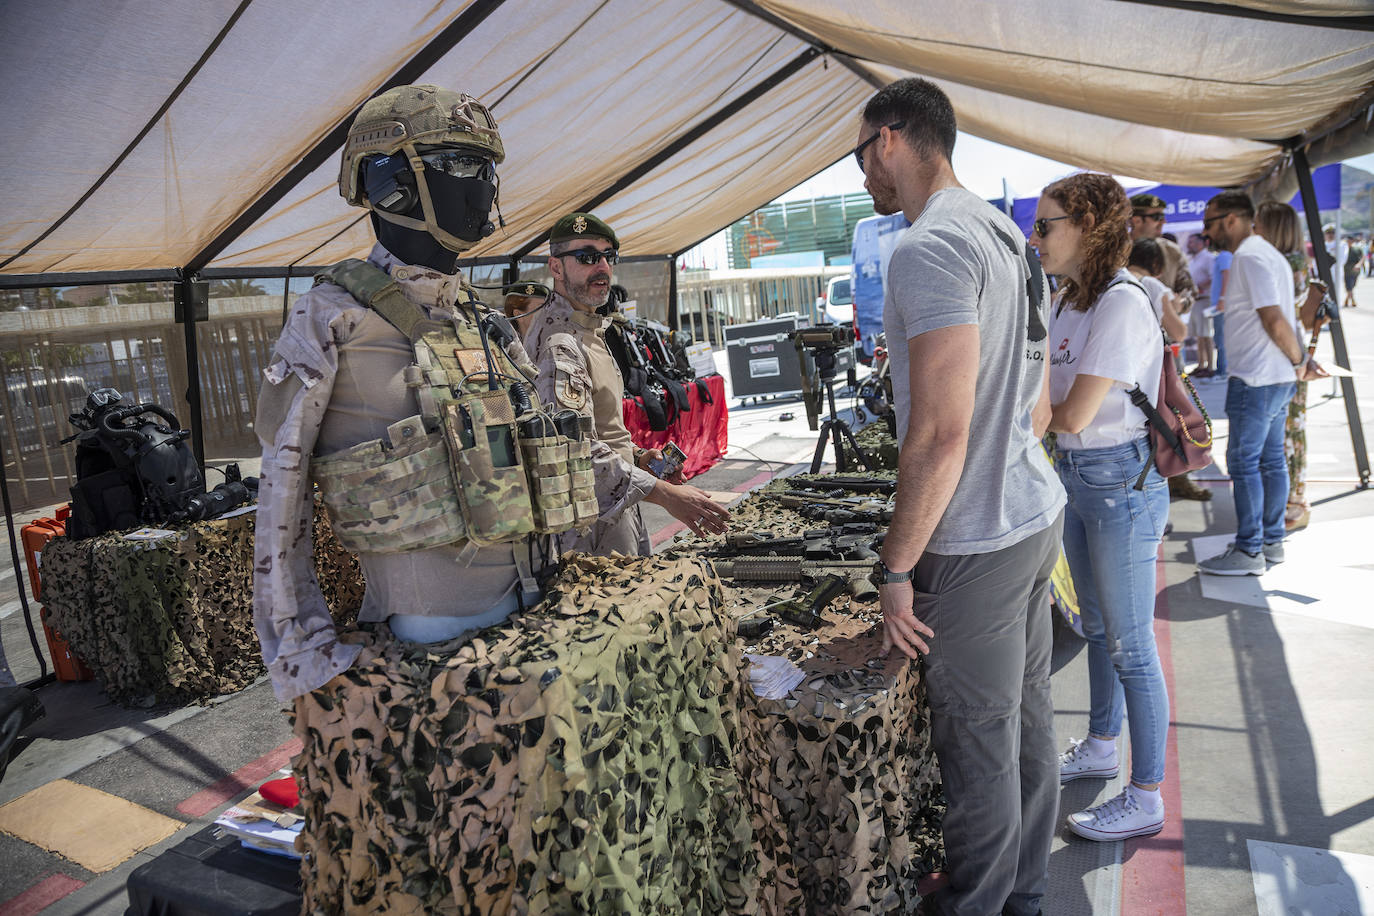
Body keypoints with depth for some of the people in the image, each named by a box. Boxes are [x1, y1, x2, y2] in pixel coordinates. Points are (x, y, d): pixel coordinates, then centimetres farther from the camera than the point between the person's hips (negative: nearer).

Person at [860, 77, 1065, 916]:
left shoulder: (930, 247, -18)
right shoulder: (1007, 235, 13)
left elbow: (941, 432, -25)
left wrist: (897, 570, -17)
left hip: (977, 542, -10)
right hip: (1037, 512, 10)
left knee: (980, 740, 7)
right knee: (1028, 713, 20)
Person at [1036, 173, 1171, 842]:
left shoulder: (1123, 303, -20)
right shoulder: (1069, 300, 8)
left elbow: (1072, 415, -24)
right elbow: (1047, 394, 12)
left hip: (1122, 484, -9)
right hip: (1076, 478, 9)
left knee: (1129, 646, 1)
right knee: (1098, 628, 22)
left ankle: (1145, 798, 16)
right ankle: (1100, 747, 40)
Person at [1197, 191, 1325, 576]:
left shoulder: (1250, 257, -15)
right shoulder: (1266, 253, 18)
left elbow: (1274, 319, -21)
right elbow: (1277, 319, 16)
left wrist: (1298, 360, -10)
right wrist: (1301, 358, 11)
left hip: (1256, 378, -10)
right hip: (1278, 379, 10)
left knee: (1243, 462, -4)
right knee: (1271, 460, 14)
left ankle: (1248, 551, 2)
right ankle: (1272, 541, 22)